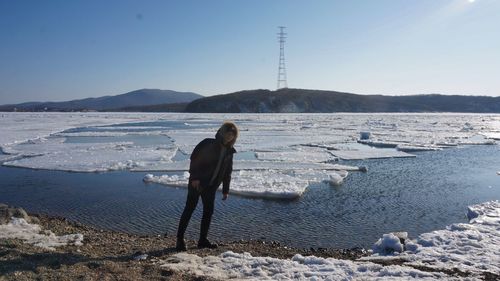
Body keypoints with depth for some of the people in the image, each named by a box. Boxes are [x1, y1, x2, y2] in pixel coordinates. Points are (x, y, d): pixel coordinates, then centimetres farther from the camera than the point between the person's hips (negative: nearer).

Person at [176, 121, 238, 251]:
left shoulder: (229, 151, 7)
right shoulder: (209, 144, -11)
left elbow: (227, 172, 14)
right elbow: (195, 159, -14)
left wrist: (225, 190, 12)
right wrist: (194, 177, -20)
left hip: (211, 186, 6)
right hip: (197, 182, -6)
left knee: (208, 211, 6)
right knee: (189, 208, -4)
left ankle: (203, 240, 18)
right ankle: (180, 239, 4)